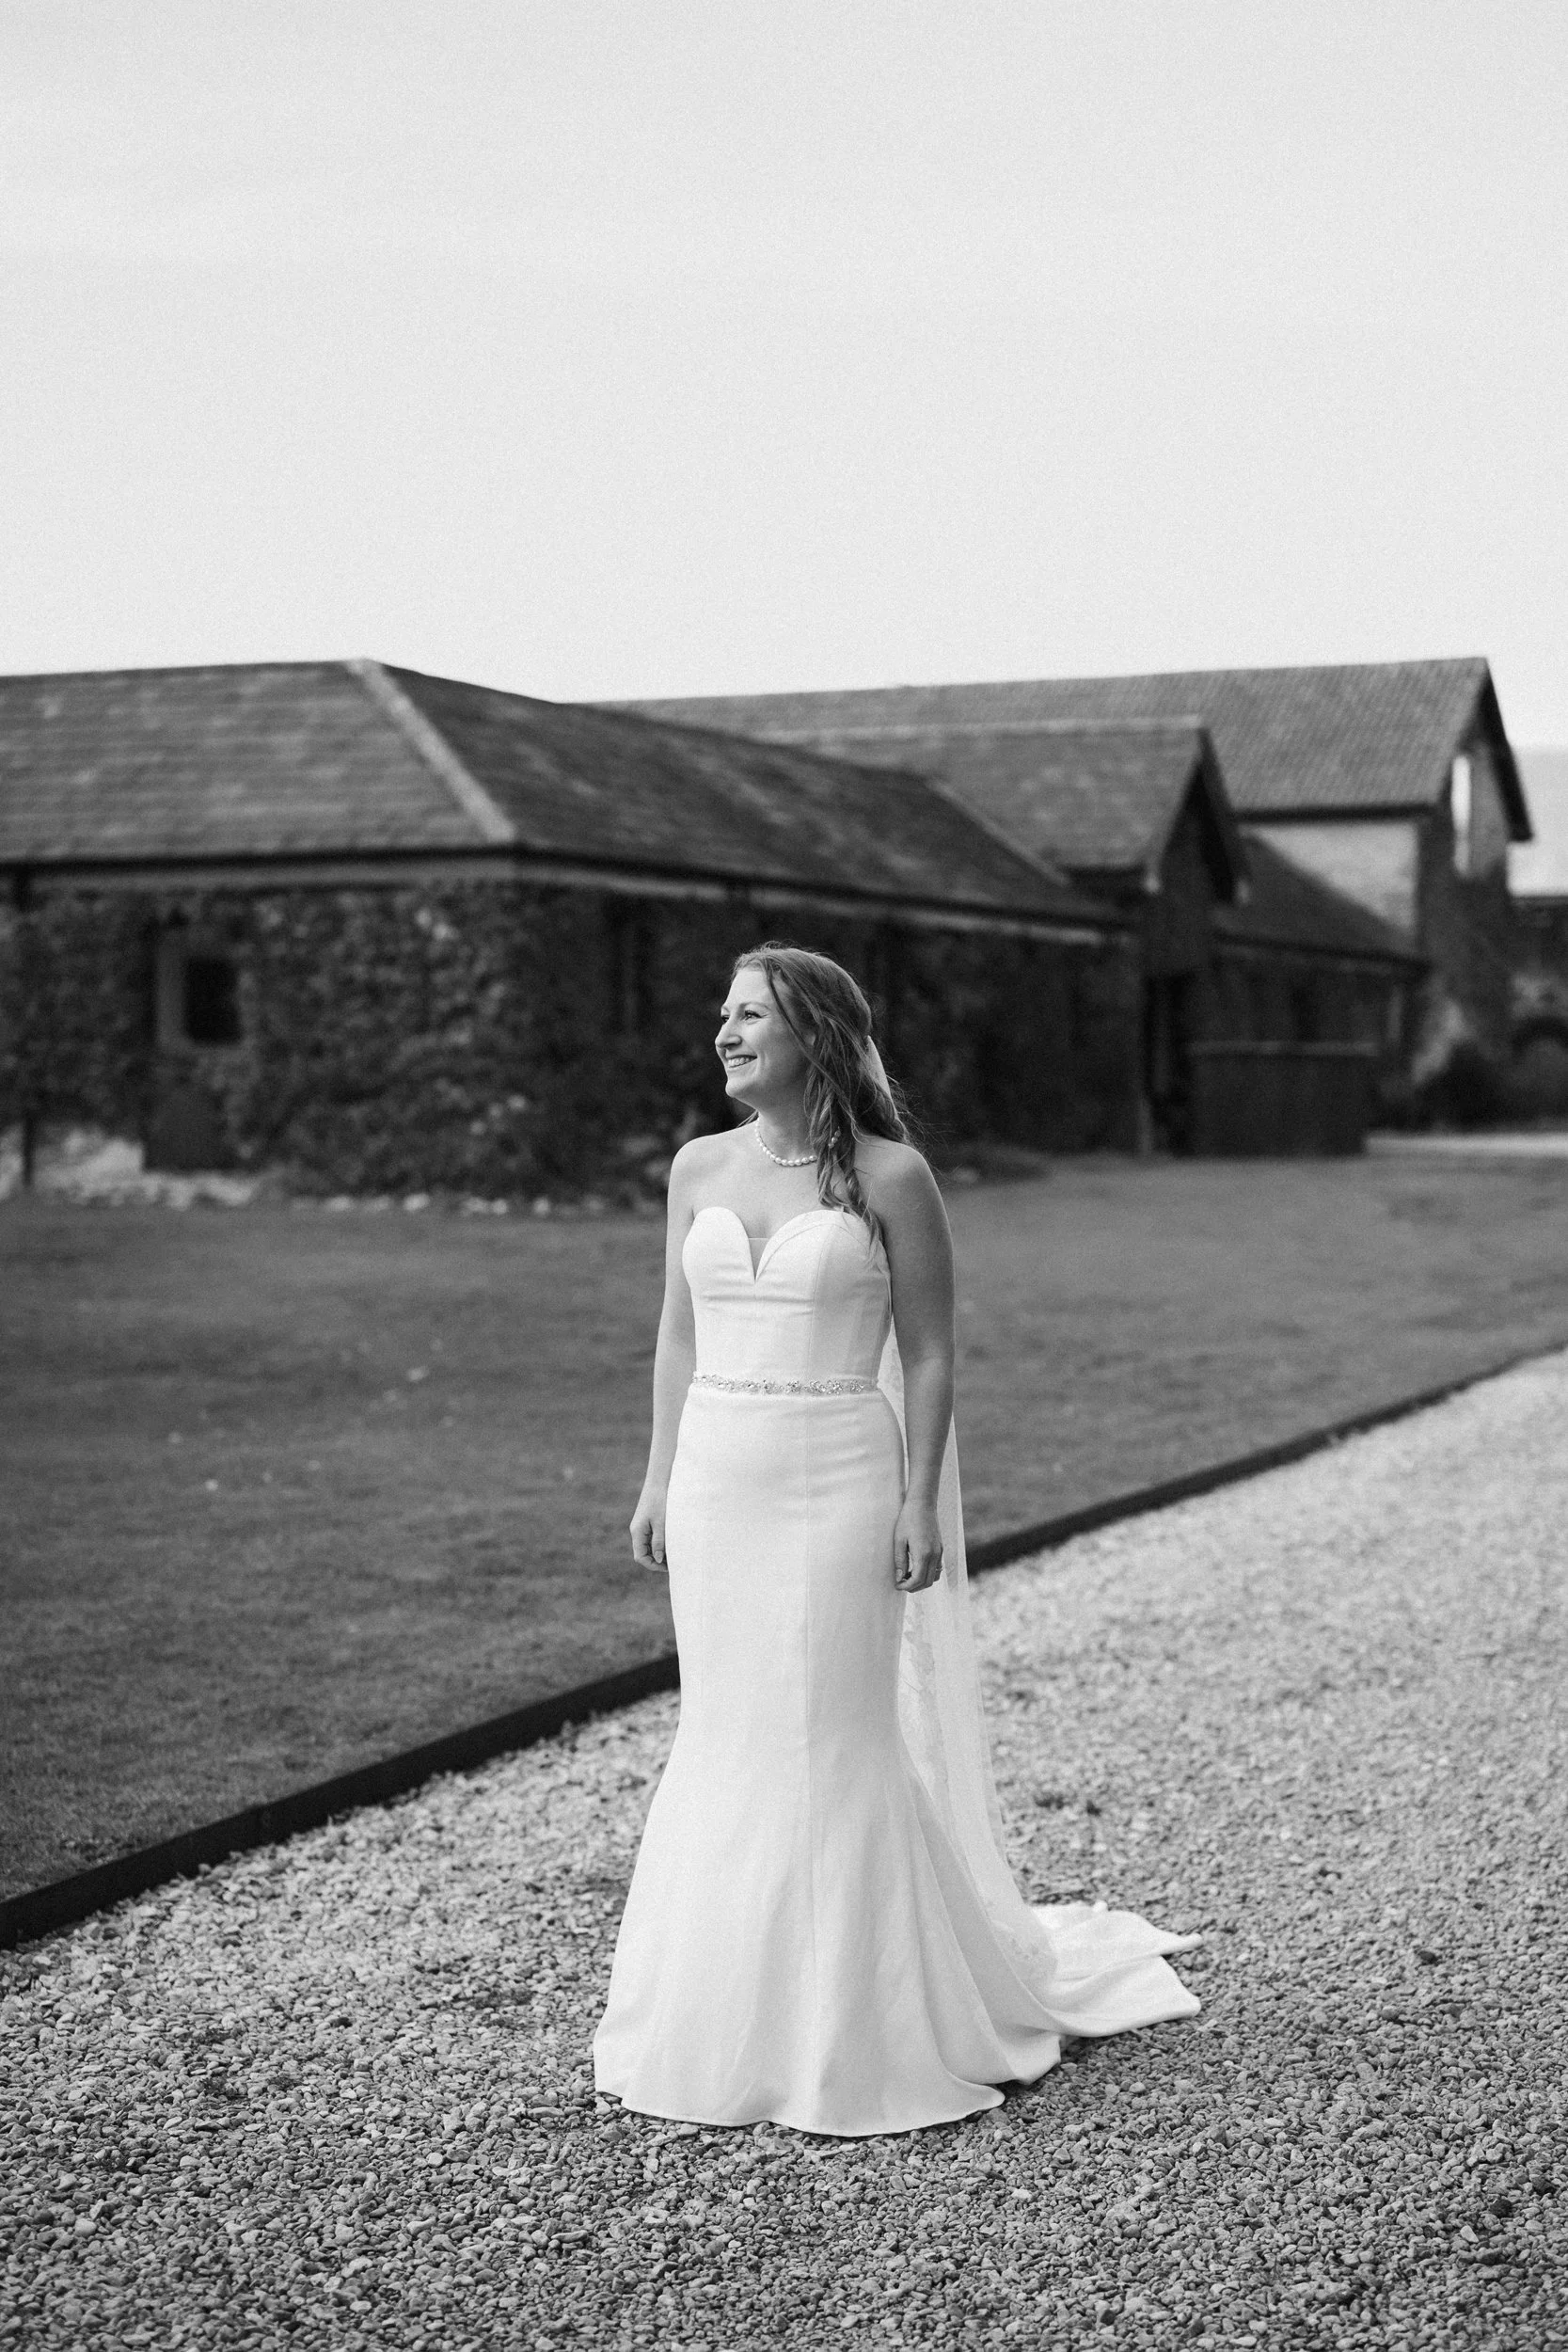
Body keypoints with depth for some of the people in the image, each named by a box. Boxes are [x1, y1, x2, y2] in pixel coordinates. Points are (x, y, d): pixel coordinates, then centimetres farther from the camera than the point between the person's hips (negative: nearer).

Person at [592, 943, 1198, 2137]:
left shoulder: (891, 1177, -7)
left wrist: (920, 1503, -10)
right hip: (717, 1483, 5)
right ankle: (732, 2004, 22)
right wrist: (660, 1478, 10)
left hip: (838, 1484, -5)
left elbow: (927, 1353, -5)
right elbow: (680, 1336, 14)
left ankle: (855, 2019, 11)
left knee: (833, 1739, -2)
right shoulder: (700, 1168, 7)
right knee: (726, 1737, 9)